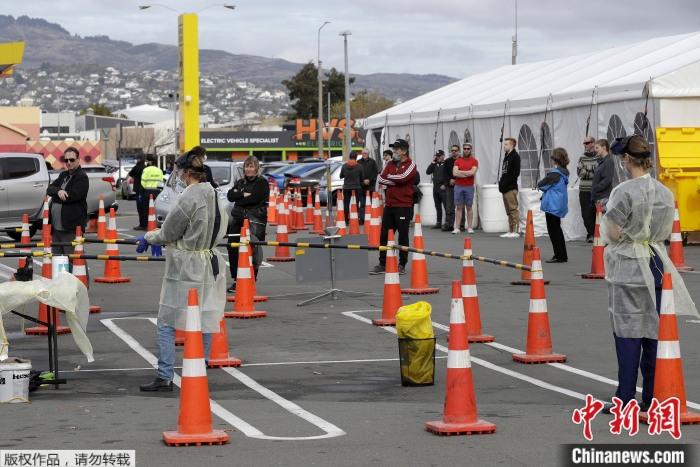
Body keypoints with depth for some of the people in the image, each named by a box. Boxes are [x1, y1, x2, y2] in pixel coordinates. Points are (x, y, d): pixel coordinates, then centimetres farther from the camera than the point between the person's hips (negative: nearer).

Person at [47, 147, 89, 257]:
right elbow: (49, 189, 8)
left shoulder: (82, 178, -7)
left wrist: (55, 196, -3)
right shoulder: (63, 175, 19)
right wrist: (58, 191, -15)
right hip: (56, 227, 8)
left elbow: (71, 196, -19)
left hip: (72, 228, -8)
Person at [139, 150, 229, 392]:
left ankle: (165, 377, 0)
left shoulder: (188, 198, -18)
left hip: (185, 268, -8)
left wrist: (148, 237, 10)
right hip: (210, 264, 8)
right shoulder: (214, 195, 7)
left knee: (166, 323, 1)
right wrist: (159, 238, 19)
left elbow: (168, 233, -9)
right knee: (203, 323, 11)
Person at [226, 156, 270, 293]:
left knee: (253, 250, -9)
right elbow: (230, 195, 6)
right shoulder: (240, 182, 20)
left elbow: (255, 198, -15)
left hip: (255, 221, -7)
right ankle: (236, 280, 11)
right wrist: (243, 195, -9)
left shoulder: (262, 182, 0)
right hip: (238, 220, 7)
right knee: (233, 249, 3)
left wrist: (238, 196, -2)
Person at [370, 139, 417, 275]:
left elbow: (402, 177, -20)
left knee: (403, 237, 0)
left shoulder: (410, 165, -3)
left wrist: (389, 177, -3)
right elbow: (380, 179, 3)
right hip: (389, 205, 6)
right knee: (384, 235, 6)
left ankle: (402, 265, 8)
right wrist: (395, 181, -11)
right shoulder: (391, 164, 14)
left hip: (403, 206, -6)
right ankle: (382, 264, 12)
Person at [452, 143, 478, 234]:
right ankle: (457, 228, 0)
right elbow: (454, 173, -6)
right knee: (459, 207, 1)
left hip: (469, 187, -1)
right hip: (458, 186, 1)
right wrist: (467, 173, -9)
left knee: (469, 207, 2)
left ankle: (469, 228, 4)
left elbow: (472, 172, -14)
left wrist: (460, 172, -7)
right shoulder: (458, 161, 7)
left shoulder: (474, 161, 2)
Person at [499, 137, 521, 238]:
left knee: (513, 209, -8)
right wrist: (501, 183, 8)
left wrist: (505, 183, -17)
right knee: (509, 211, 11)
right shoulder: (506, 156, 19)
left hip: (511, 188, -9)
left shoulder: (515, 156, -8)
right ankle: (510, 231, 15)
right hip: (505, 188, 9)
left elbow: (516, 173, -15)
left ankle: (515, 231, -8)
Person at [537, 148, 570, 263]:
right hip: (560, 205, 9)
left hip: (553, 205, -9)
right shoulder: (564, 172, 8)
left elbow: (541, 184, -13)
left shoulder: (555, 173, -21)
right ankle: (562, 255, 26)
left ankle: (560, 256, 0)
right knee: (557, 229, 19)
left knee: (553, 230, -1)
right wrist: (543, 186, 5)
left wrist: (539, 185, 7)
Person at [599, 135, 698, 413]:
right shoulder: (664, 192, 5)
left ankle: (626, 399, 1)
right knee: (653, 332, 9)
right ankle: (652, 398, 13)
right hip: (657, 264, 6)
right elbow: (666, 232, 11)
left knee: (628, 333, -1)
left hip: (628, 267, -6)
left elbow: (613, 234, -15)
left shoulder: (624, 192, -14)